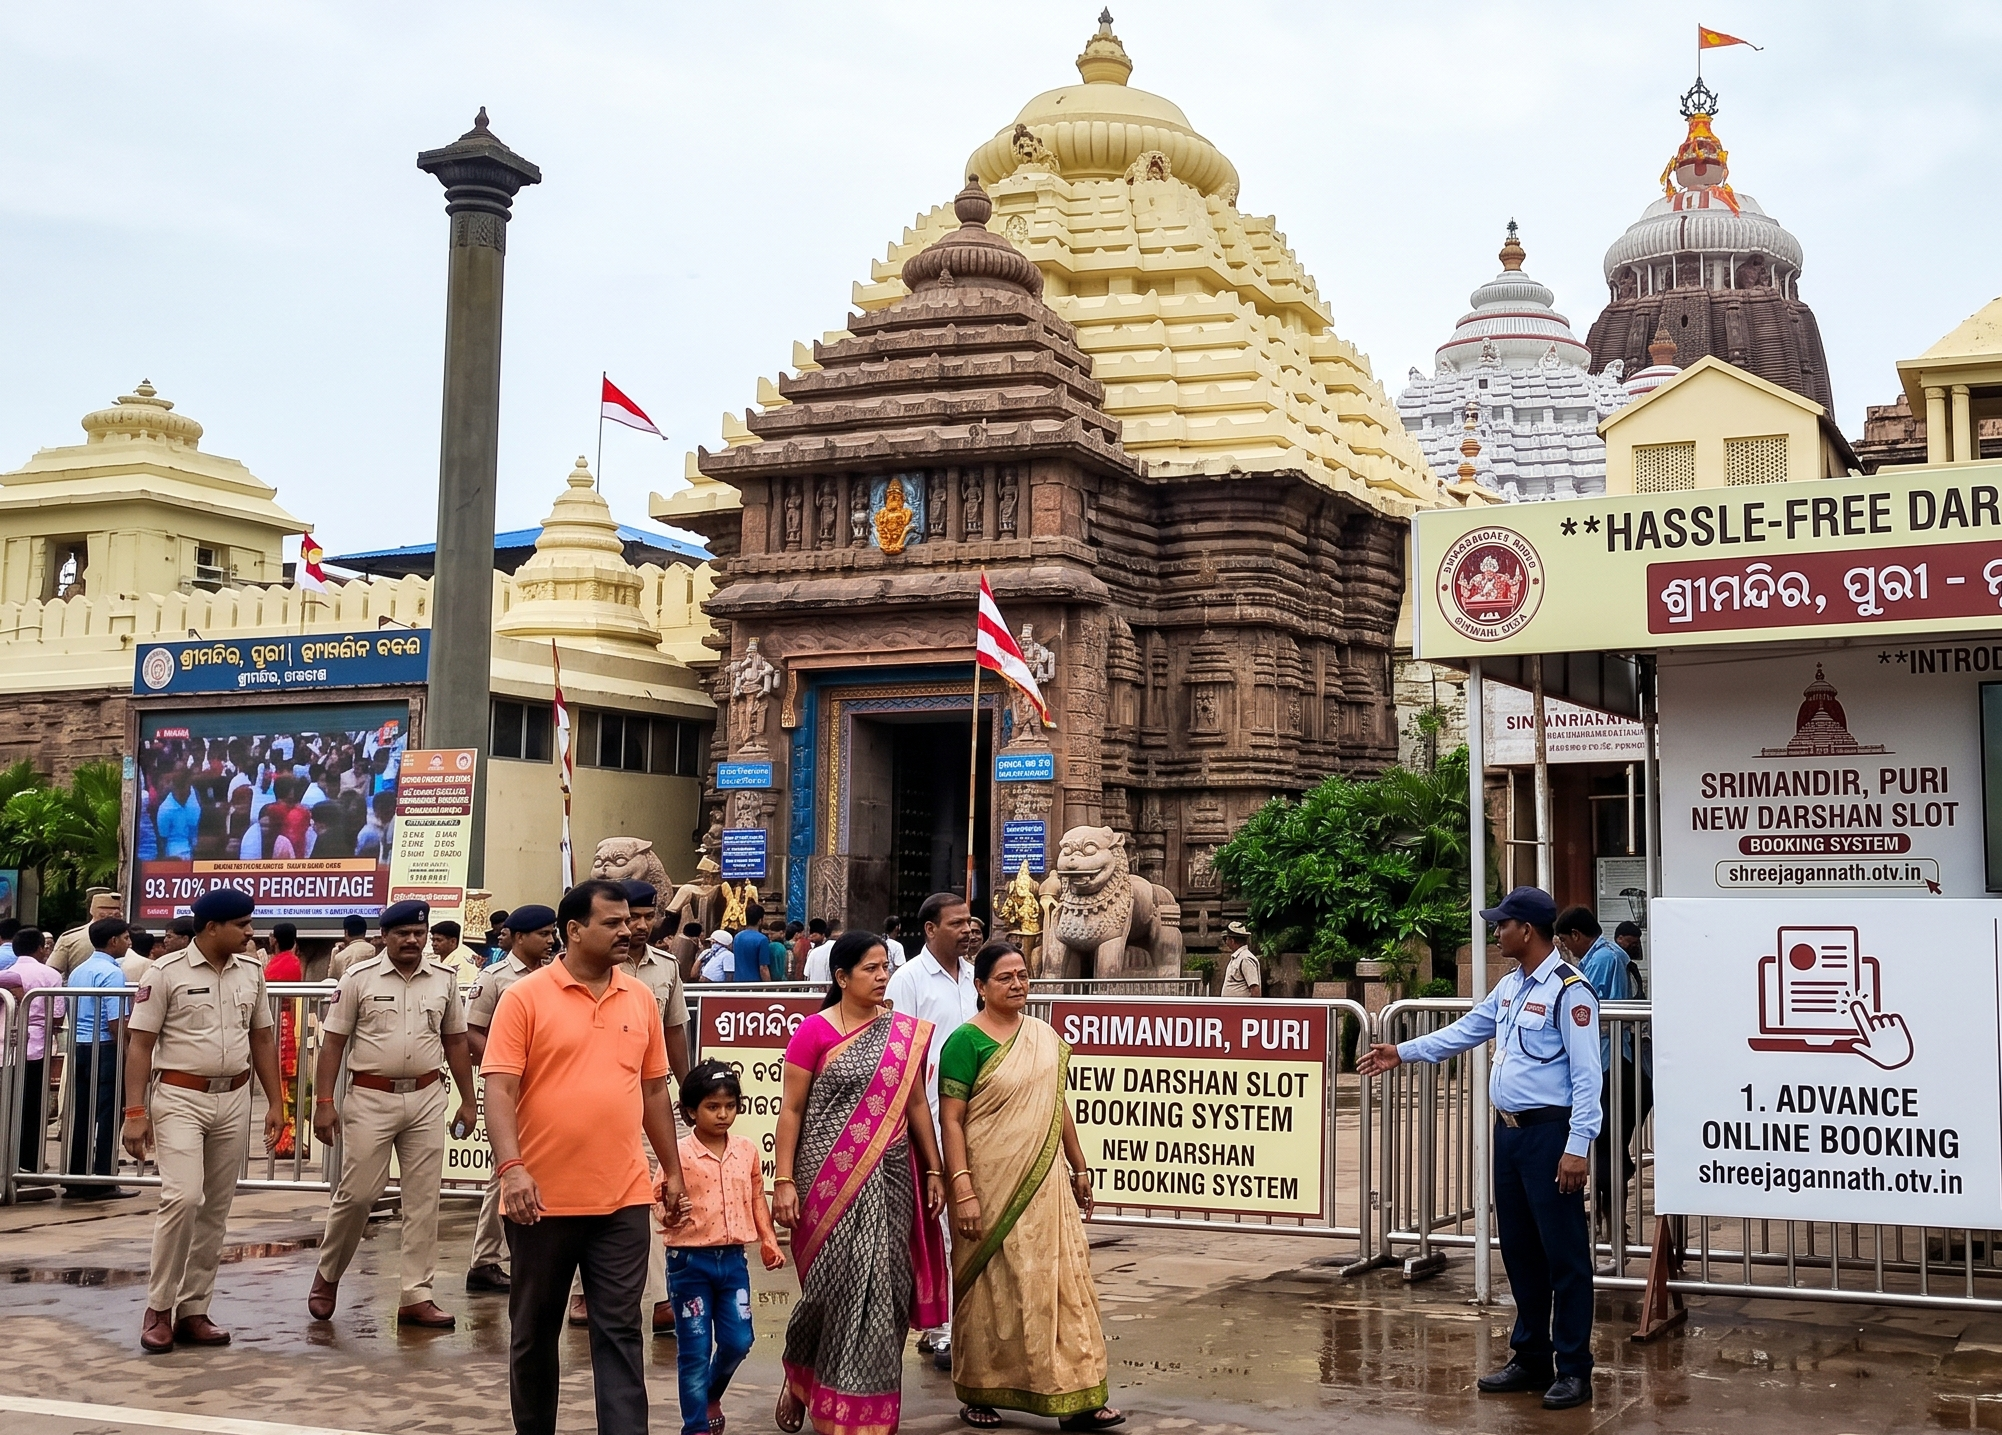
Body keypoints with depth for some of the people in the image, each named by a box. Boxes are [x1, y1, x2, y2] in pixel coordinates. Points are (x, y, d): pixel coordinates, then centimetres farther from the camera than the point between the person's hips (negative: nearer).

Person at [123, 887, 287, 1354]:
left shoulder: (251, 973, 7)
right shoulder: (166, 973, -7)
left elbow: (262, 1039, 15)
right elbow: (140, 1045, -7)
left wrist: (275, 1103, 11)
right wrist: (135, 1113, -13)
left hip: (234, 1099, 5)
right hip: (180, 1098, -5)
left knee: (216, 1210, 7)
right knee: (182, 1198, -17)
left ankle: (194, 1311, 16)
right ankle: (158, 1309, -4)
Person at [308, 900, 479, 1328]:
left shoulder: (445, 978, 6)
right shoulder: (359, 978, -3)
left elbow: (455, 1041, 13)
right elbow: (334, 1043, -2)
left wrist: (467, 1100, 11)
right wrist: (324, 1103, -8)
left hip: (426, 1099, 3)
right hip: (370, 1098, -3)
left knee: (423, 1200, 3)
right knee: (356, 1193, -1)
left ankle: (416, 1297, 9)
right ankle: (328, 1275, 23)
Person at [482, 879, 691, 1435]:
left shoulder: (640, 999, 8)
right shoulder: (525, 998, -6)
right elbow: (500, 1088, -12)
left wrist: (672, 1170, 15)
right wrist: (511, 1168, -24)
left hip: (623, 1199, 3)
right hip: (544, 1197, -2)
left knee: (620, 1332, 1)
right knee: (535, 1331, 12)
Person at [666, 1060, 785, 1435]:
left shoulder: (747, 1151, 5)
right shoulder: (680, 1154, -10)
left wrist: (769, 1242, 13)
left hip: (732, 1259, 4)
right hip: (690, 1261, -4)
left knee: (738, 1341, 6)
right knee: (695, 1348, 2)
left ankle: (711, 1395, 35)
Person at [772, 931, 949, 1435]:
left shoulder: (906, 1033, 8)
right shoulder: (814, 1032, -5)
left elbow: (917, 1105, 12)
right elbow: (791, 1110, -4)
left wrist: (933, 1171, 9)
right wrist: (783, 1180, -9)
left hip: (888, 1179, 4)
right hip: (830, 1179, -3)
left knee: (881, 1285, 3)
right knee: (835, 1284, -1)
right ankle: (799, 1376, 28)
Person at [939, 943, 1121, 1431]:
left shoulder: (1045, 1036, 9)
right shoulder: (966, 1041, -10)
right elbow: (951, 1120, -13)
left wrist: (1079, 1168, 17)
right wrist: (962, 1190, -19)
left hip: (1044, 1184, 5)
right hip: (991, 1185, -5)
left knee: (1061, 1282, 3)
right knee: (990, 1288, 5)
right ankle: (978, 1395, 21)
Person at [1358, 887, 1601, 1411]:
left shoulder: (1570, 990, -15)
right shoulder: (1510, 986, 13)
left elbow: (1586, 1075, -18)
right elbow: (1466, 1031, 25)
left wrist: (1577, 1147, -22)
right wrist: (1402, 1052, 26)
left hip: (1549, 1133, -9)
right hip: (1509, 1130, 9)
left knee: (1564, 1254, -1)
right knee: (1518, 1249, 15)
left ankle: (1573, 1370, 8)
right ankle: (1530, 1359, 27)